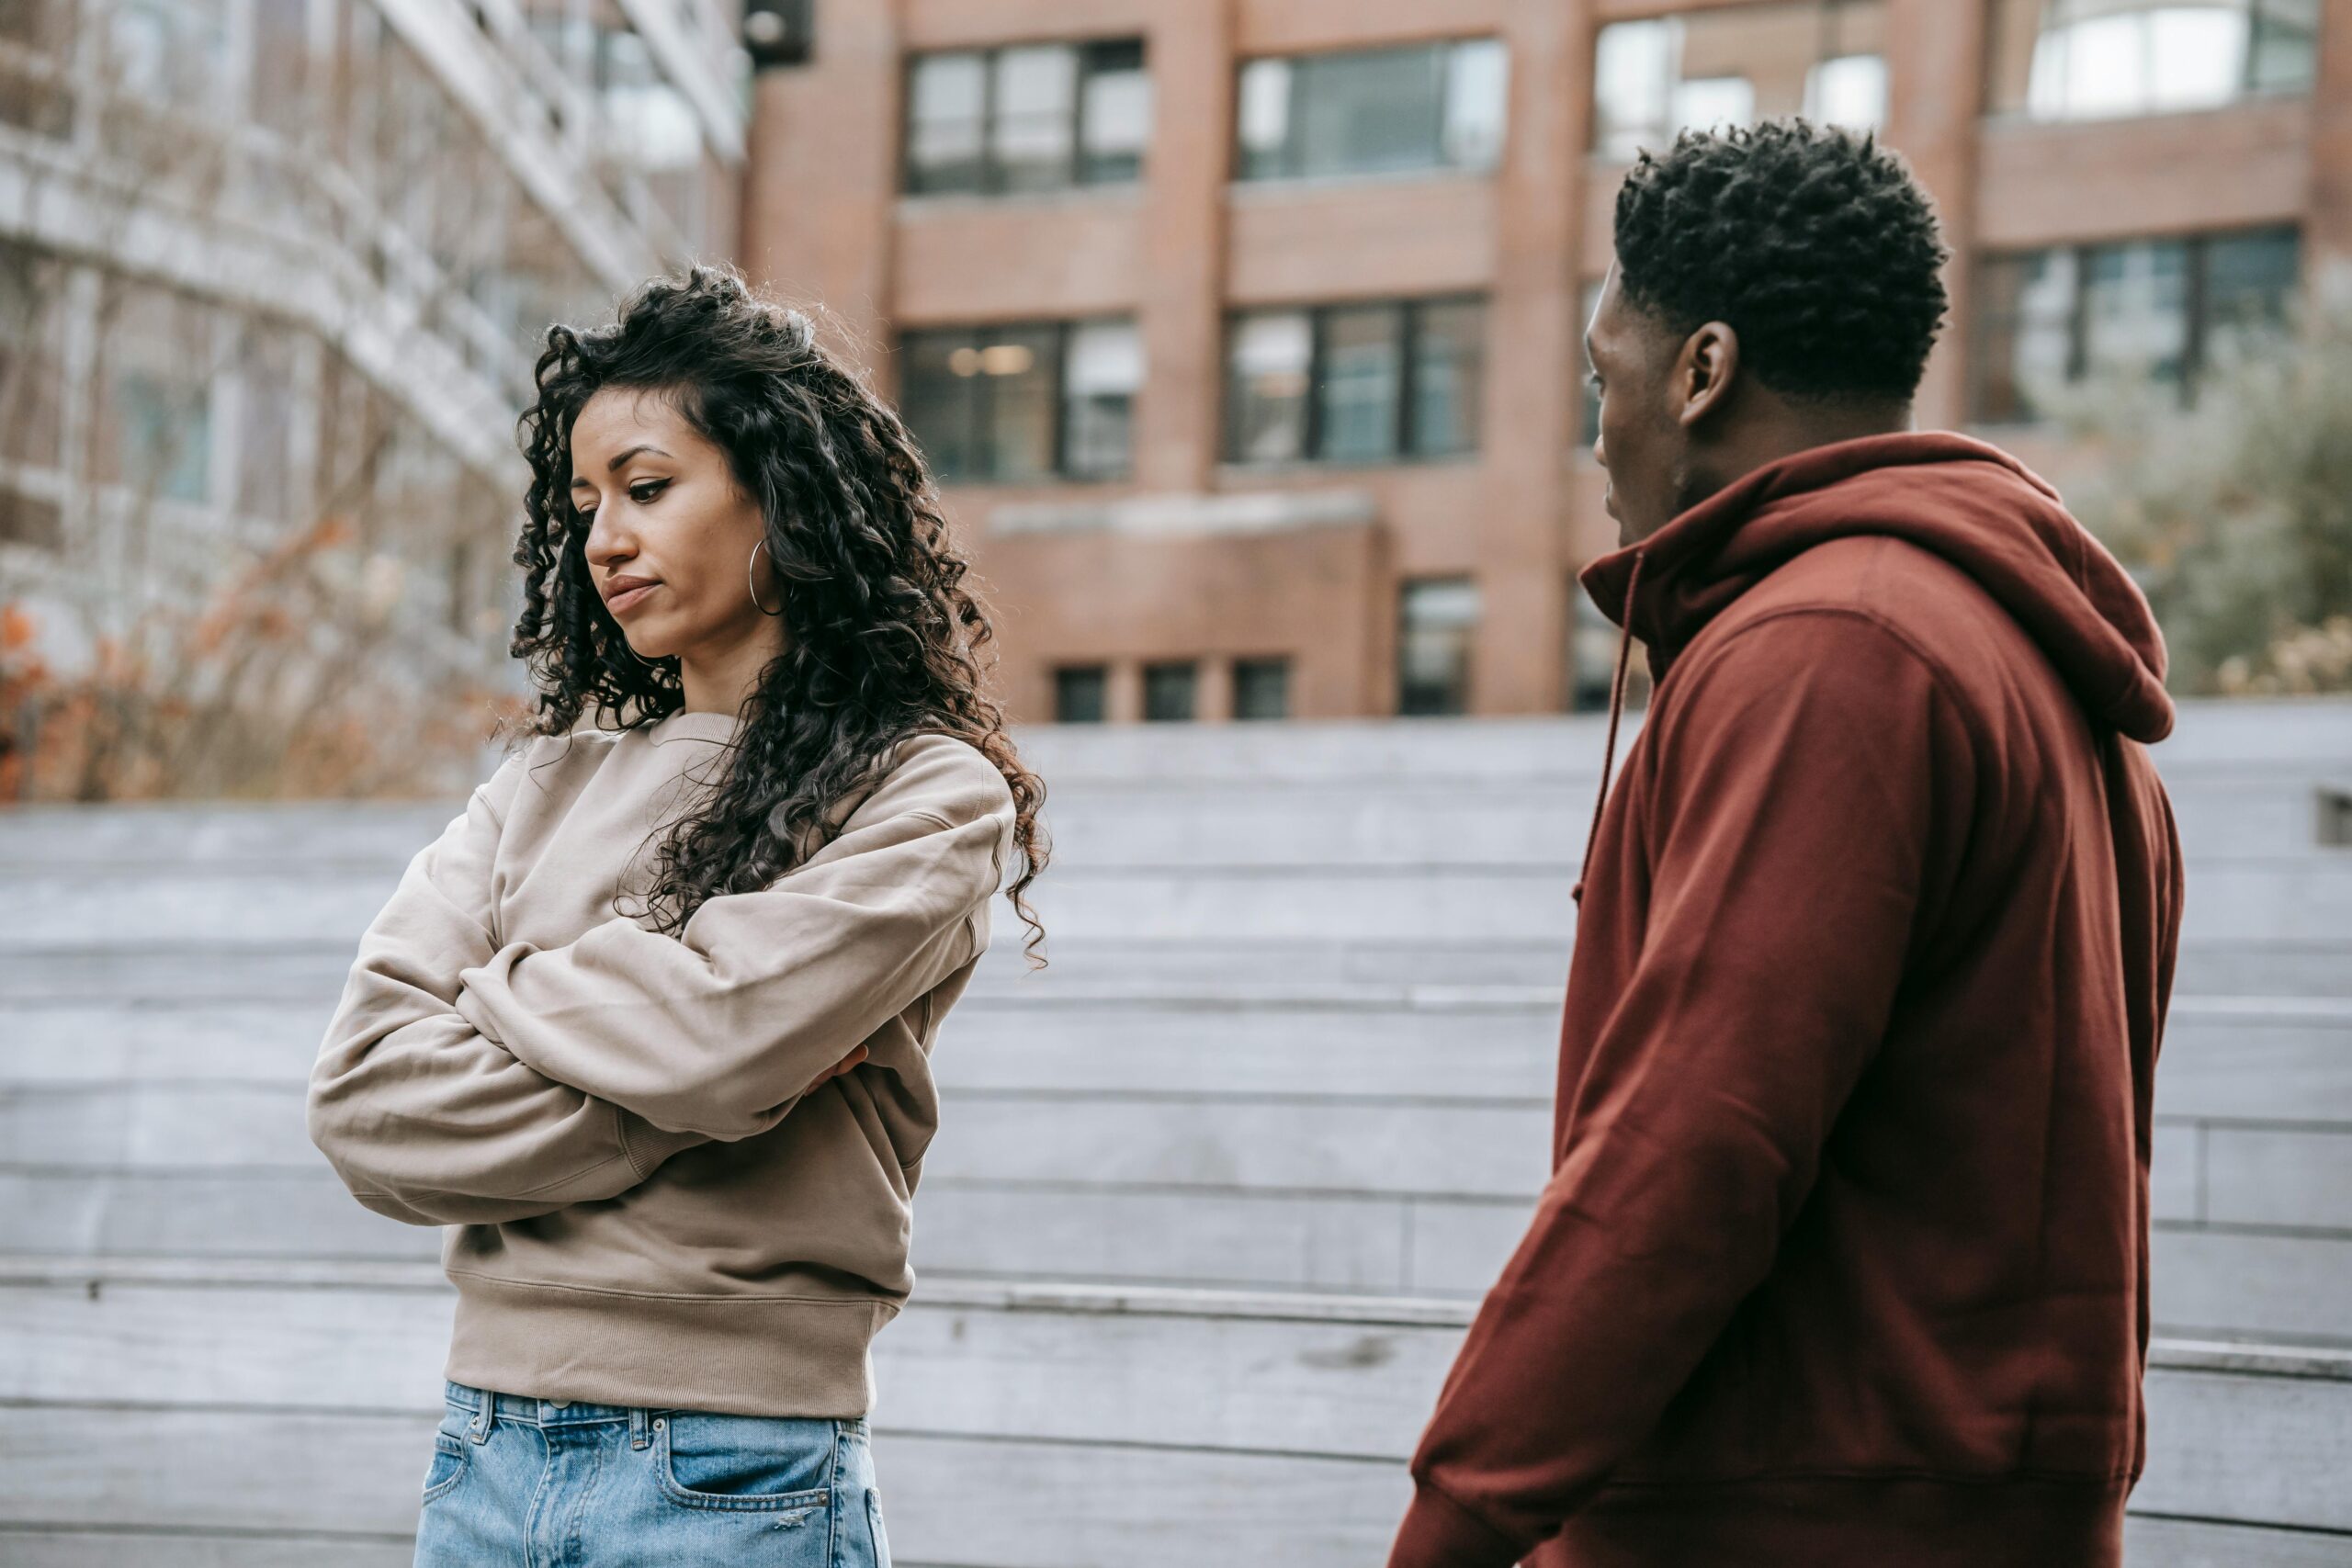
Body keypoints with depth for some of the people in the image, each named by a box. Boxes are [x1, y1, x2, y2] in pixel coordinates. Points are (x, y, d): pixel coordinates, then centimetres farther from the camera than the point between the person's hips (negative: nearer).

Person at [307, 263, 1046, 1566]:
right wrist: (694, 1090, -9)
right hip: (483, 1452, 5)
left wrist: (506, 994, -1)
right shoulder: (546, 789, 11)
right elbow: (360, 1098, -1)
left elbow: (717, 1030, -18)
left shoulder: (928, 800, -2)